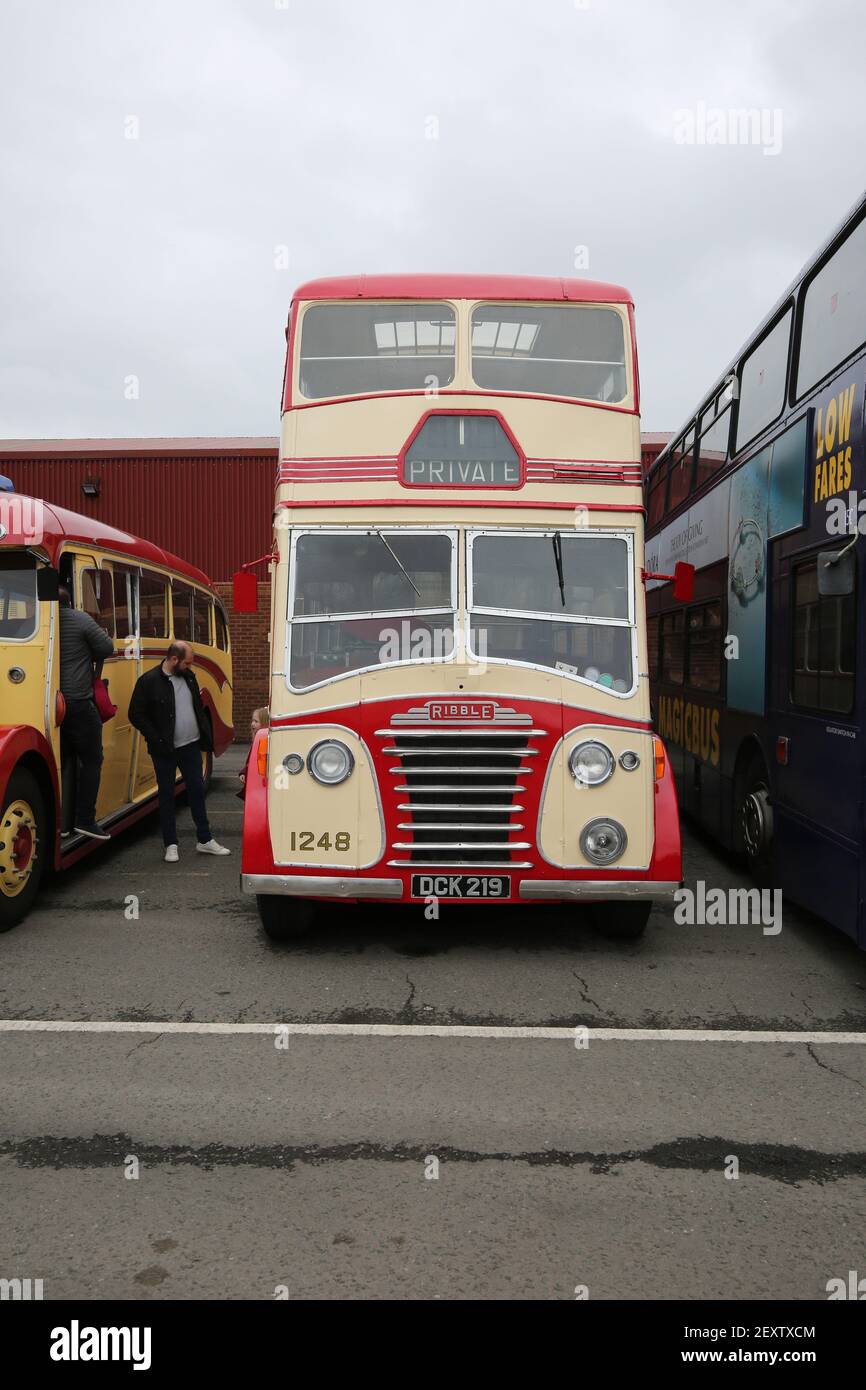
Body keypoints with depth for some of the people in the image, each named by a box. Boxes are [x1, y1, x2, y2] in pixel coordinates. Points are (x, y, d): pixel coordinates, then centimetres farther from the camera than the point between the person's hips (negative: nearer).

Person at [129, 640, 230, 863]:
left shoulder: (189, 677, 6)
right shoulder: (149, 681, -11)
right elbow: (136, 715, -11)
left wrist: (206, 738, 7)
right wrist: (157, 740, -16)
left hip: (190, 746, 5)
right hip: (165, 751, -5)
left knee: (197, 790, 9)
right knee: (167, 794, 6)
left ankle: (205, 840, 20)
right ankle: (170, 845, 15)